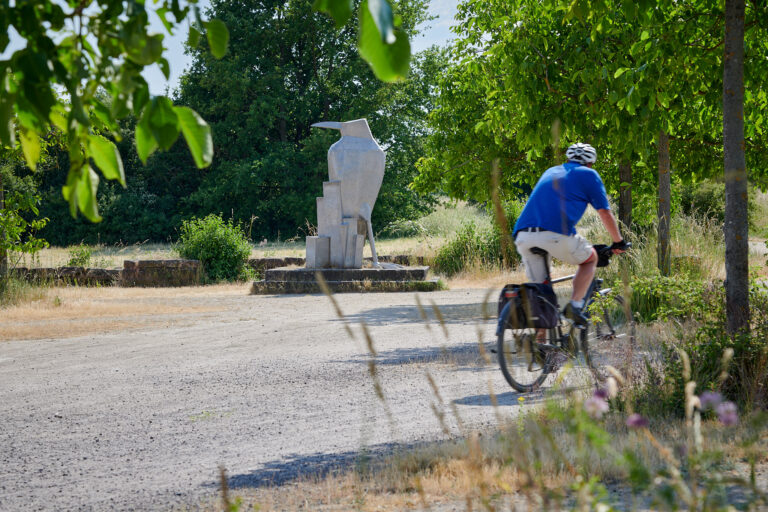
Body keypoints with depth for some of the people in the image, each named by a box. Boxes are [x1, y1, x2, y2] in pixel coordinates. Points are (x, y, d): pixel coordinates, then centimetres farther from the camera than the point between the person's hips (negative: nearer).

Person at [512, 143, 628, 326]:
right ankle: (575, 305, 3)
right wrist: (618, 242, 29)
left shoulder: (550, 172, 33)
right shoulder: (588, 175, 17)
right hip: (556, 234, -5)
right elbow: (605, 213, 15)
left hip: (522, 236, 5)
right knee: (590, 258, 21)